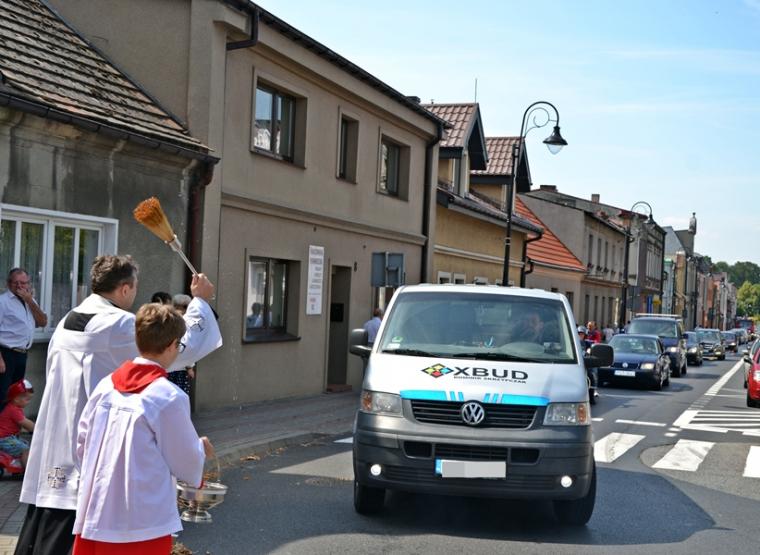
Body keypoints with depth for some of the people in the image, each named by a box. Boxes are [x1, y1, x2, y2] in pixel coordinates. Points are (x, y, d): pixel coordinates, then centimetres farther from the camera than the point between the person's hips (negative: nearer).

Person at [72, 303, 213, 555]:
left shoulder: (106, 386, 0)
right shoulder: (170, 398, -15)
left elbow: (82, 444, 8)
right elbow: (185, 463, -6)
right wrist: (201, 448, 15)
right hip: (143, 525, -5)